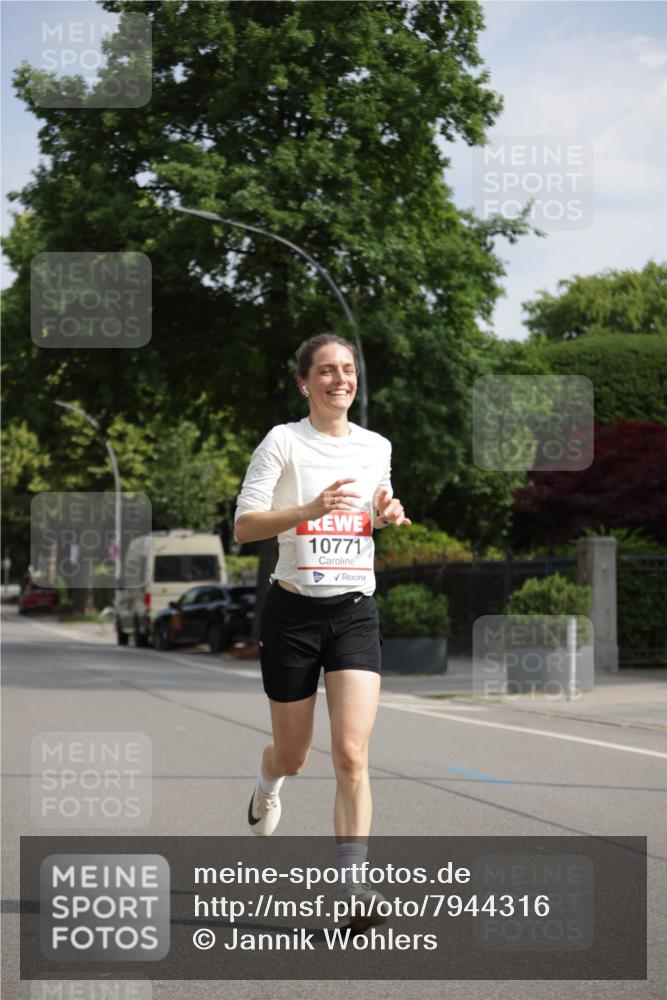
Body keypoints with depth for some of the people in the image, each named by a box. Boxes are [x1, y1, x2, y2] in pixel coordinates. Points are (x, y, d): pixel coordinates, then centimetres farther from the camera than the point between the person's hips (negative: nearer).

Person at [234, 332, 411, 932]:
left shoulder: (377, 447, 8)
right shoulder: (284, 442, -5)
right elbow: (244, 526, -11)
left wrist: (389, 514, 2)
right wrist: (310, 509, -26)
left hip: (355, 611, 2)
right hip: (293, 610, -2)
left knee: (351, 754, -13)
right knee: (292, 757, 11)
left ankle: (353, 884, -10)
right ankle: (268, 786, 49)